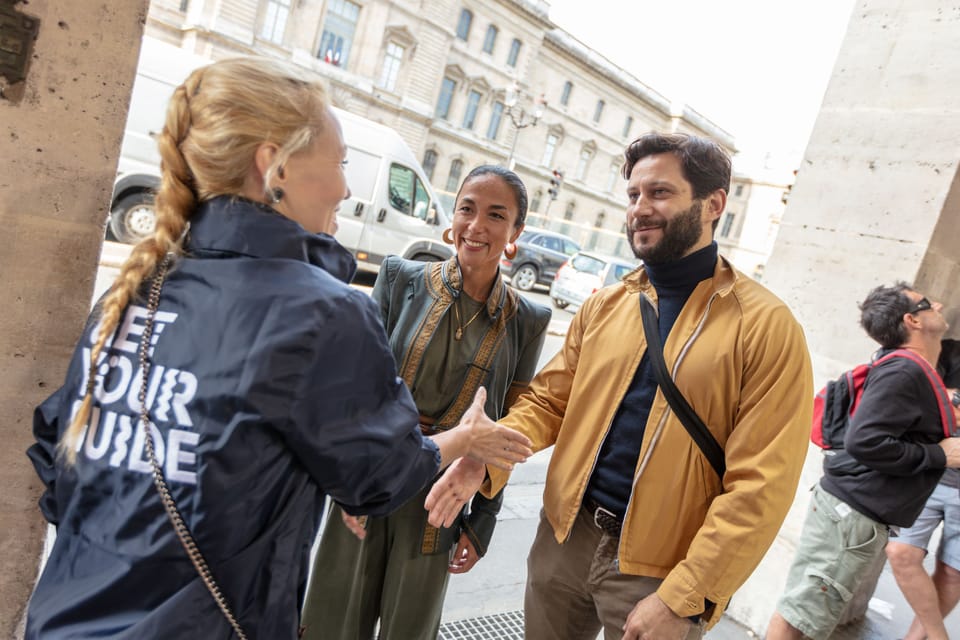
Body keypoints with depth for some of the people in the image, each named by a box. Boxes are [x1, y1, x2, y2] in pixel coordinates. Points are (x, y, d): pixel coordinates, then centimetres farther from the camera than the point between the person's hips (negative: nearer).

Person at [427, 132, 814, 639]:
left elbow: (759, 485, -14)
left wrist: (684, 598, -15)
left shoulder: (767, 327, -11)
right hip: (564, 536, 4)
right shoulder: (602, 306, 3)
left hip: (657, 567, -4)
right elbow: (549, 402, 6)